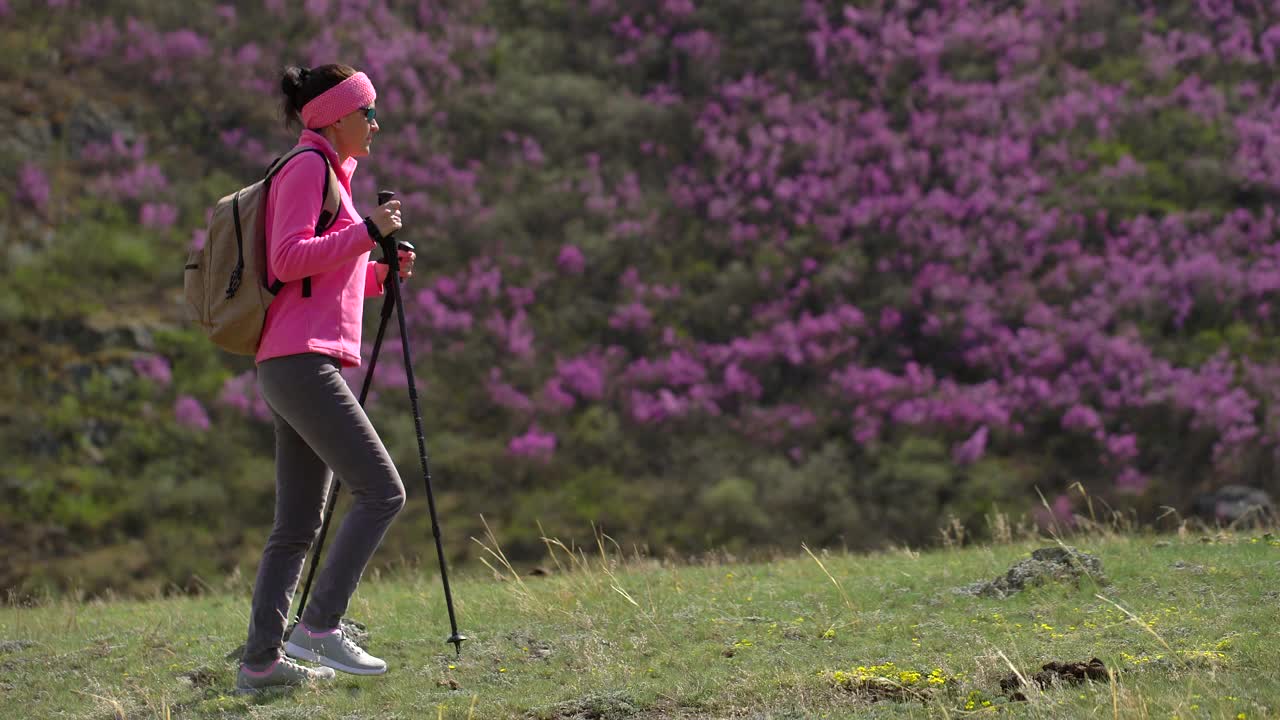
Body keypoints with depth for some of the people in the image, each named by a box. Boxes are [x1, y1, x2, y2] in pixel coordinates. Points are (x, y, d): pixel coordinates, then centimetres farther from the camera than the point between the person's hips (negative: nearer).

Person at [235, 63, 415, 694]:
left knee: (299, 525, 6)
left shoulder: (326, 175, 25)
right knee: (381, 490, -14)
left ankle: (261, 660, 5)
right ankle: (320, 626, -15)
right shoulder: (306, 168, -4)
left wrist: (377, 275, 13)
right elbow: (288, 260, -16)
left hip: (299, 368, 10)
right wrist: (367, 232, -14)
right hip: (301, 362, -10)